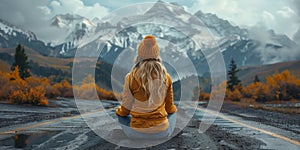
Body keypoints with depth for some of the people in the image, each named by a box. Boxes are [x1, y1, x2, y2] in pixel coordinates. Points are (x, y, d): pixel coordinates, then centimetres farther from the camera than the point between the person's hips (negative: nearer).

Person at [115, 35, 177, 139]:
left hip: (137, 133, -2)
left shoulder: (131, 78, -14)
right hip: (162, 132, 2)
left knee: (120, 113, 31)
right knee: (173, 111, 36)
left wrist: (119, 111, 21)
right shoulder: (166, 77, -7)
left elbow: (126, 109, -4)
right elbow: (169, 107, 4)